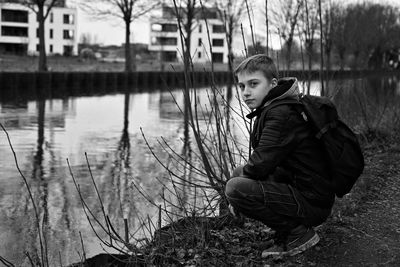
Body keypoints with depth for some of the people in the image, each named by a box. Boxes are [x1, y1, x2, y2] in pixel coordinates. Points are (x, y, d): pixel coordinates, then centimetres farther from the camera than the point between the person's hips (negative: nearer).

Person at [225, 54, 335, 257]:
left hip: (311, 201, -11)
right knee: (239, 173, 21)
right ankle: (291, 226, 12)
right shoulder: (270, 110, 14)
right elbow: (264, 164, 21)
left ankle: (298, 233, -9)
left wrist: (236, 196, -6)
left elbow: (260, 165, -24)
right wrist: (240, 175, 4)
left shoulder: (283, 114, -19)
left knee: (235, 188, -23)